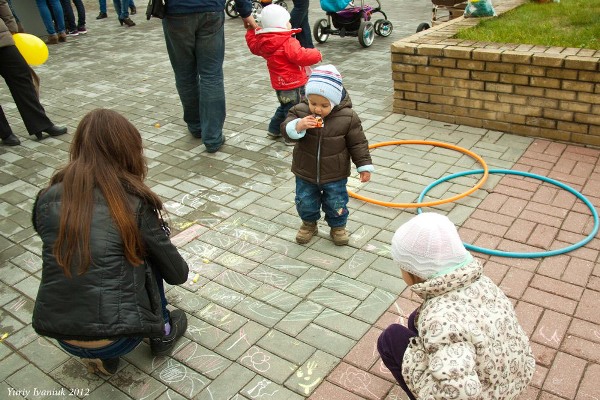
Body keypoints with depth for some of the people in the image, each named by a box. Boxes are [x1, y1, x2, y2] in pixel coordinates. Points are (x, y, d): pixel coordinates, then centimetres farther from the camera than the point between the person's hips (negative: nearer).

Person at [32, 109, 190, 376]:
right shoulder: (134, 202, -10)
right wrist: (181, 269, 25)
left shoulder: (47, 199, 0)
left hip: (60, 336, 4)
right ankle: (162, 333, 25)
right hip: (116, 339, -3)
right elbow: (177, 273, 0)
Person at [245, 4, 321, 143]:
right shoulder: (288, 43, -23)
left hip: (279, 84, 9)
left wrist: (251, 29, 32)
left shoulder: (263, 42, 3)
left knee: (285, 107, 27)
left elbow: (253, 45, 22)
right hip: (293, 84, -9)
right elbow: (300, 56, -31)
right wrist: (316, 54, -16)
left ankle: (274, 129, 37)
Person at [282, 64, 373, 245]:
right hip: (305, 173, 2)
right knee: (305, 202, 19)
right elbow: (286, 128, -19)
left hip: (335, 175, -2)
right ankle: (309, 224, 46)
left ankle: (338, 227, 41)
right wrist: (298, 126, -40)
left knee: (336, 203, 14)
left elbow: (358, 143, -8)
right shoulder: (300, 111, -13)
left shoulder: (347, 117, -16)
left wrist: (364, 166, -7)